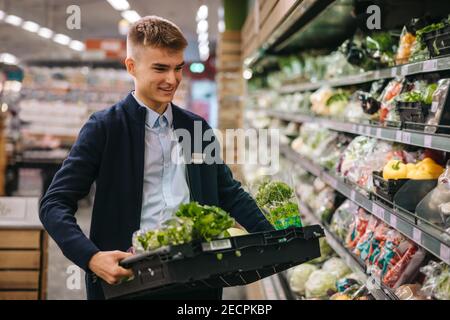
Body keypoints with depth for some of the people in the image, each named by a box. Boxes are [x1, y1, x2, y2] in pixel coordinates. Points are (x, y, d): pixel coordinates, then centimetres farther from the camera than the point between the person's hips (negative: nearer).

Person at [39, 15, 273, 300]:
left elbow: (229, 193, 17)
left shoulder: (197, 128, 10)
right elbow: (55, 204, -8)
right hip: (128, 276, -4)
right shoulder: (104, 128, -5)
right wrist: (91, 257, -25)